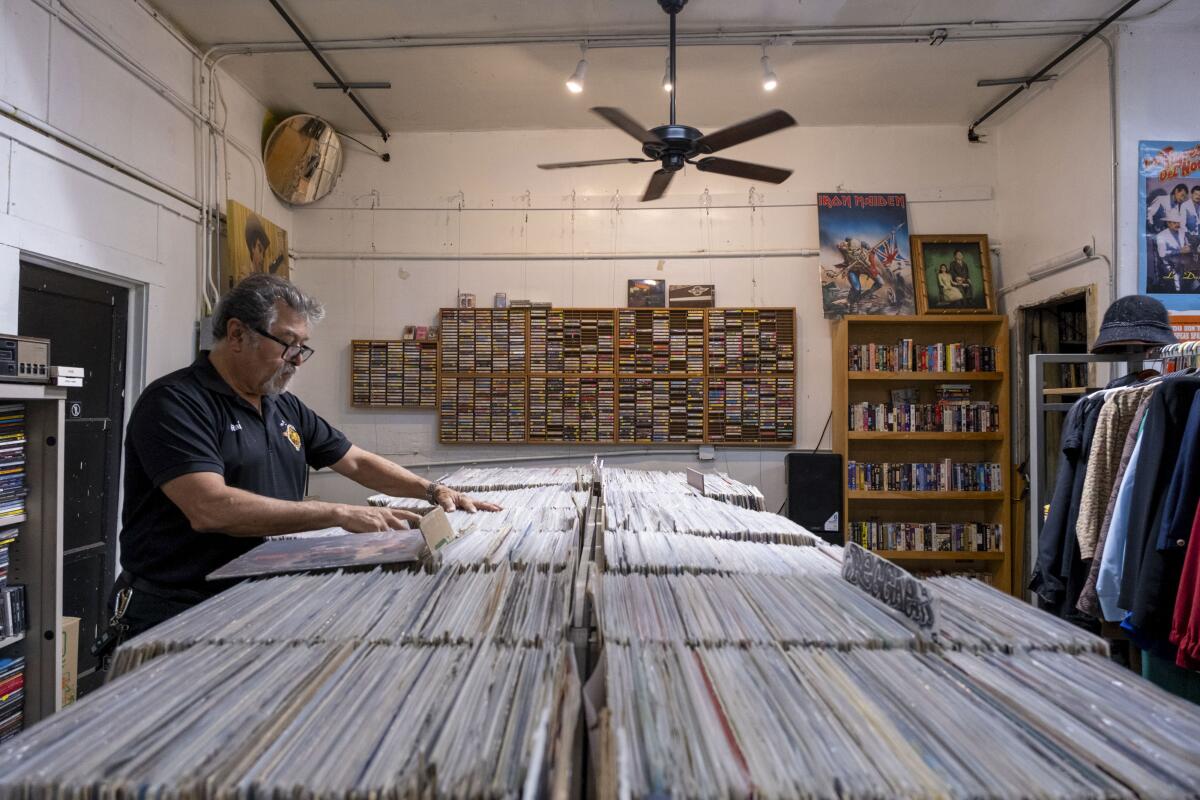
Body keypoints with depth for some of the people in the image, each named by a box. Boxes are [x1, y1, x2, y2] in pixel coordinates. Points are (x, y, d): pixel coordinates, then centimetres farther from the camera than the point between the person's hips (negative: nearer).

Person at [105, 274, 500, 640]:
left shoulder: (286, 407, 10)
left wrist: (433, 491, 6)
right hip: (178, 615, -5)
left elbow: (357, 462, 16)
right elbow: (209, 509, -25)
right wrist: (339, 514, -25)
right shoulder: (174, 402, -13)